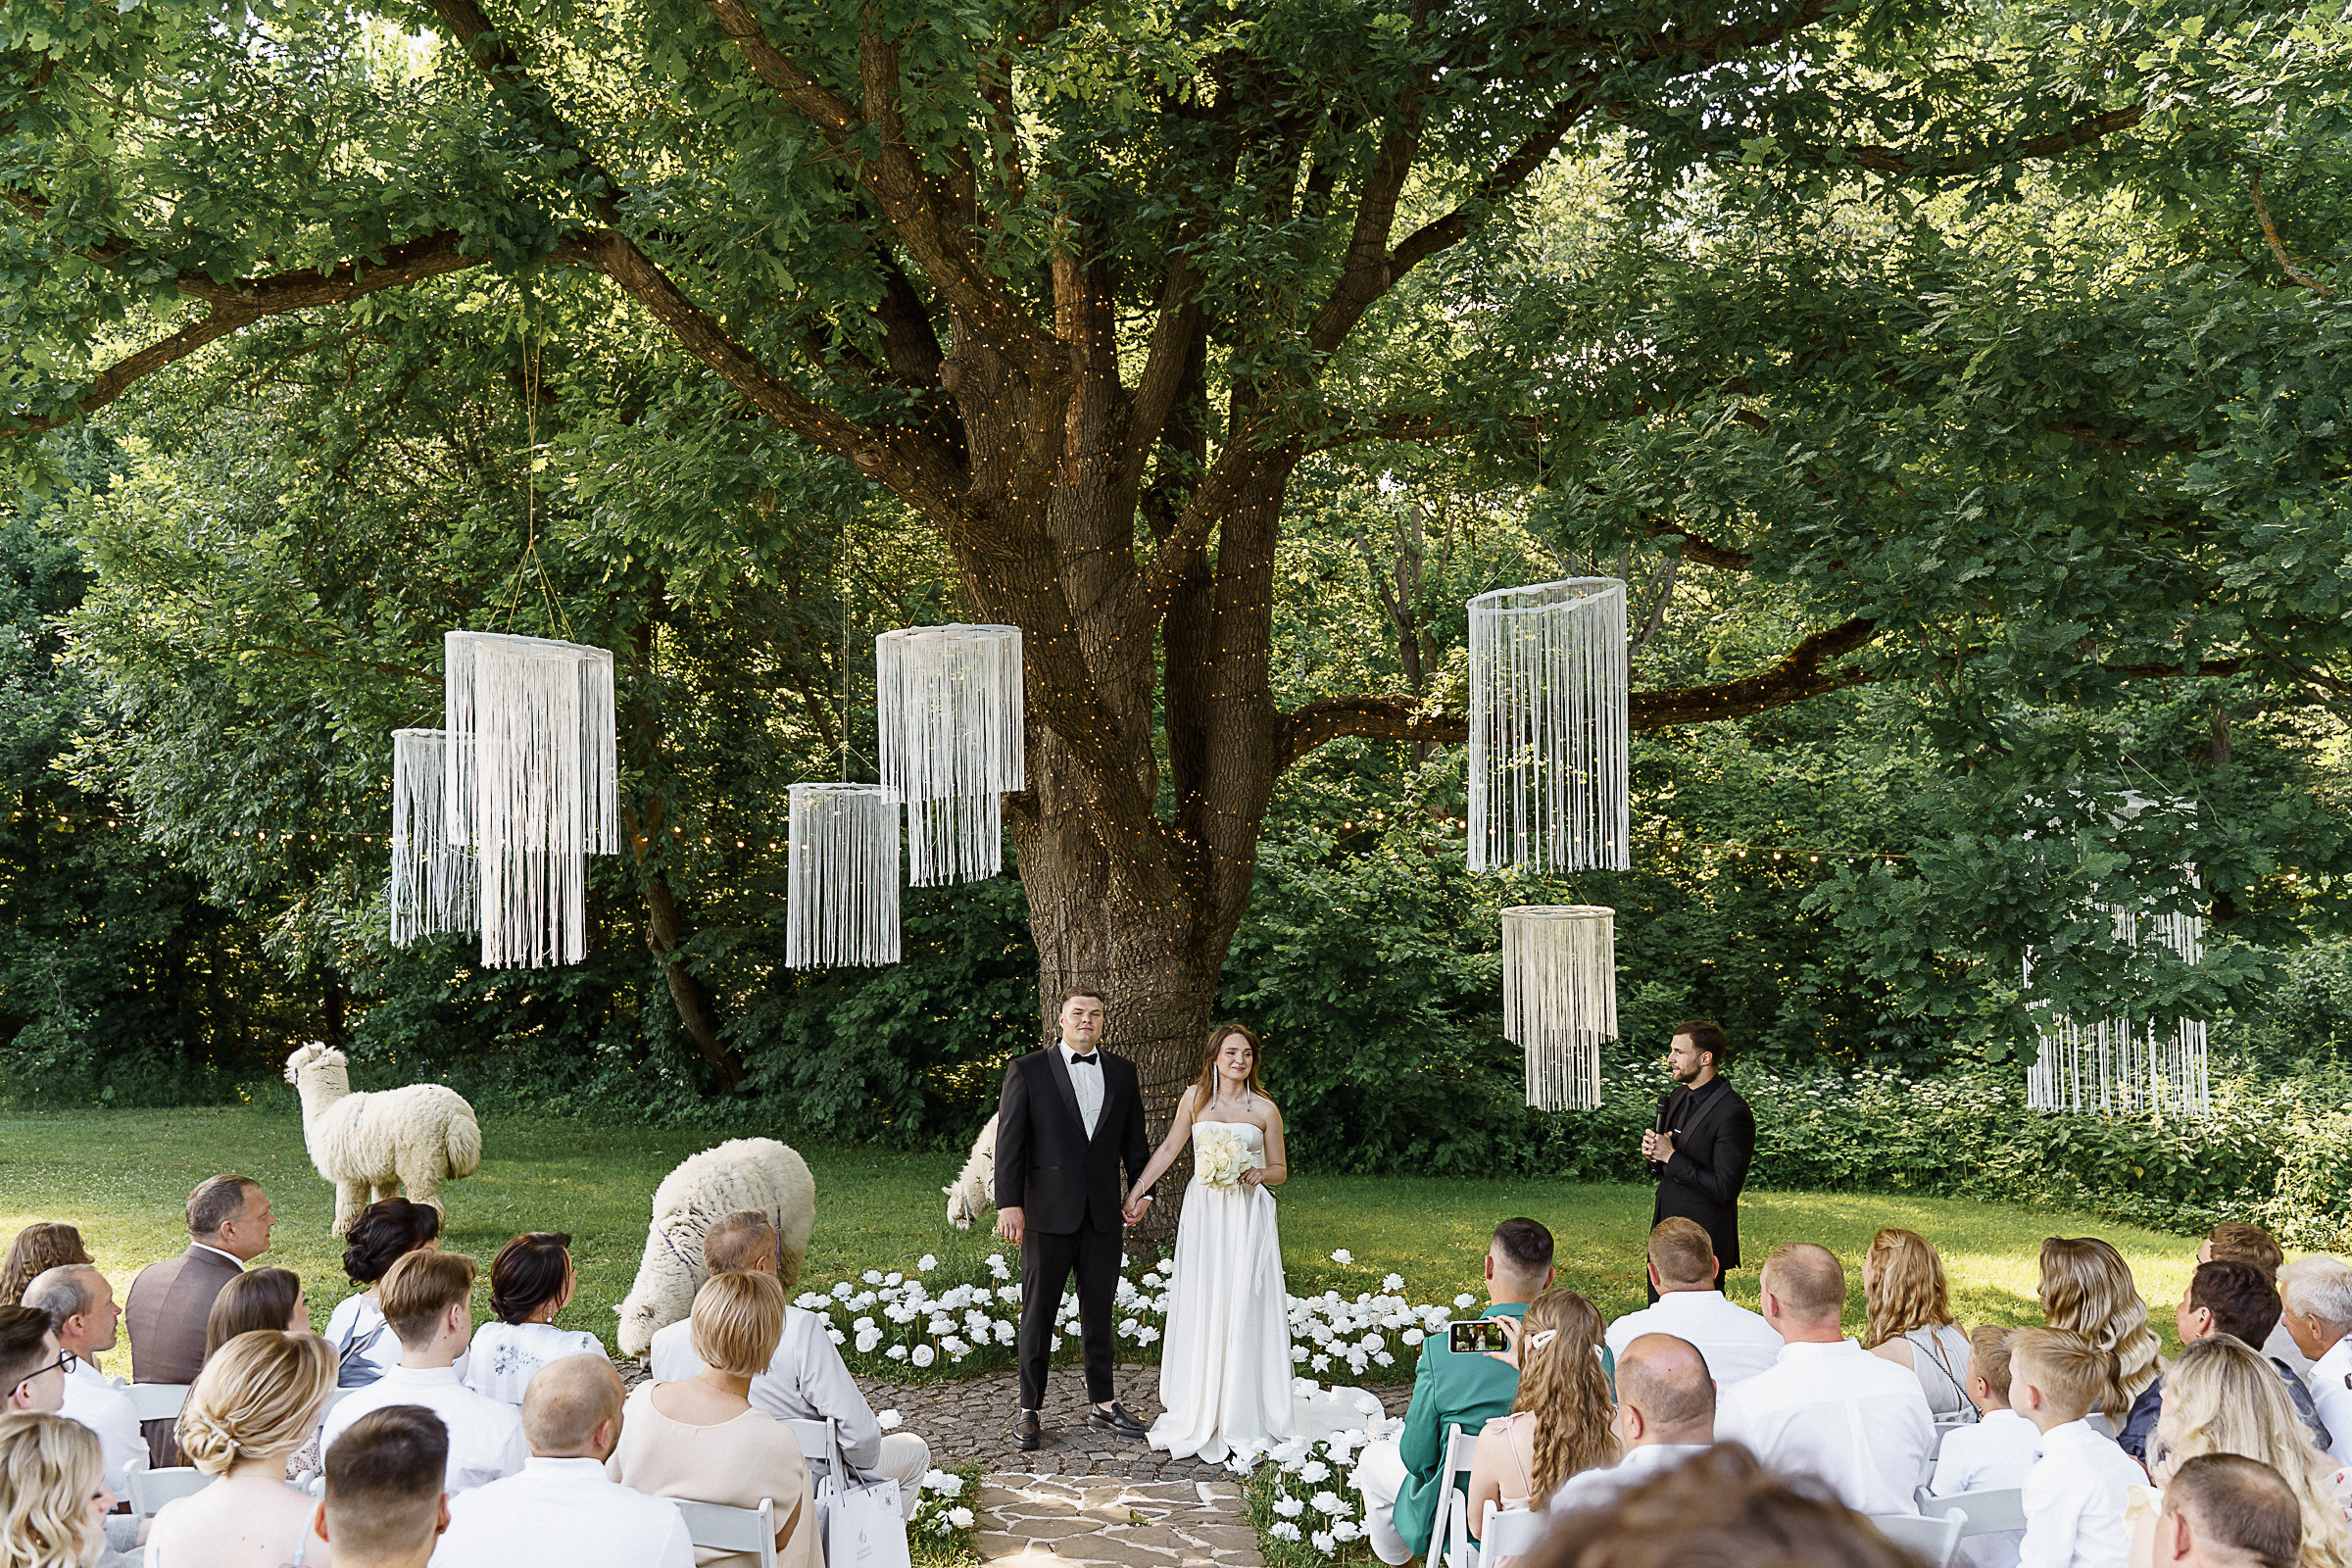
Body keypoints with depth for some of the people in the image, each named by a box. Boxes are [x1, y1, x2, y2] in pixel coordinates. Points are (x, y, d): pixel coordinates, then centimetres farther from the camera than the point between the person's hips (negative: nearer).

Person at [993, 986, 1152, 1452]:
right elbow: (1009, 1142, -6)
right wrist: (1008, 1203, -12)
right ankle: (1029, 1410, 13)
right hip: (1048, 1213, -3)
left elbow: (1133, 1139, 16)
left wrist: (1141, 1191, 9)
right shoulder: (1027, 1070, -3)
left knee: (1099, 1311, 12)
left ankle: (1103, 1404, 23)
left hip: (1104, 1215, 4)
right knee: (1038, 1313, 3)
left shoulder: (1122, 1071, 9)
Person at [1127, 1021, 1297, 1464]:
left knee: (1243, 1308, -2)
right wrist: (1138, 1190, 8)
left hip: (1248, 1216, -1)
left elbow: (1279, 1169, 9)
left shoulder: (1264, 1109, 2)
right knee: (1201, 1308, 3)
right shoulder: (1195, 1098, 6)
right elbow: (1169, 1148, 12)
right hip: (1204, 1212, 1)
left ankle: (1242, 1415, 7)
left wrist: (1259, 1174, -12)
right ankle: (1200, 1414, 12)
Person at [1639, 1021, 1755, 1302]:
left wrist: (1671, 1156, -18)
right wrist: (1653, 1154, -2)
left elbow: (1724, 1189, -21)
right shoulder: (1677, 1096, 10)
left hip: (1703, 1244, -8)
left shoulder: (1733, 1113, -18)